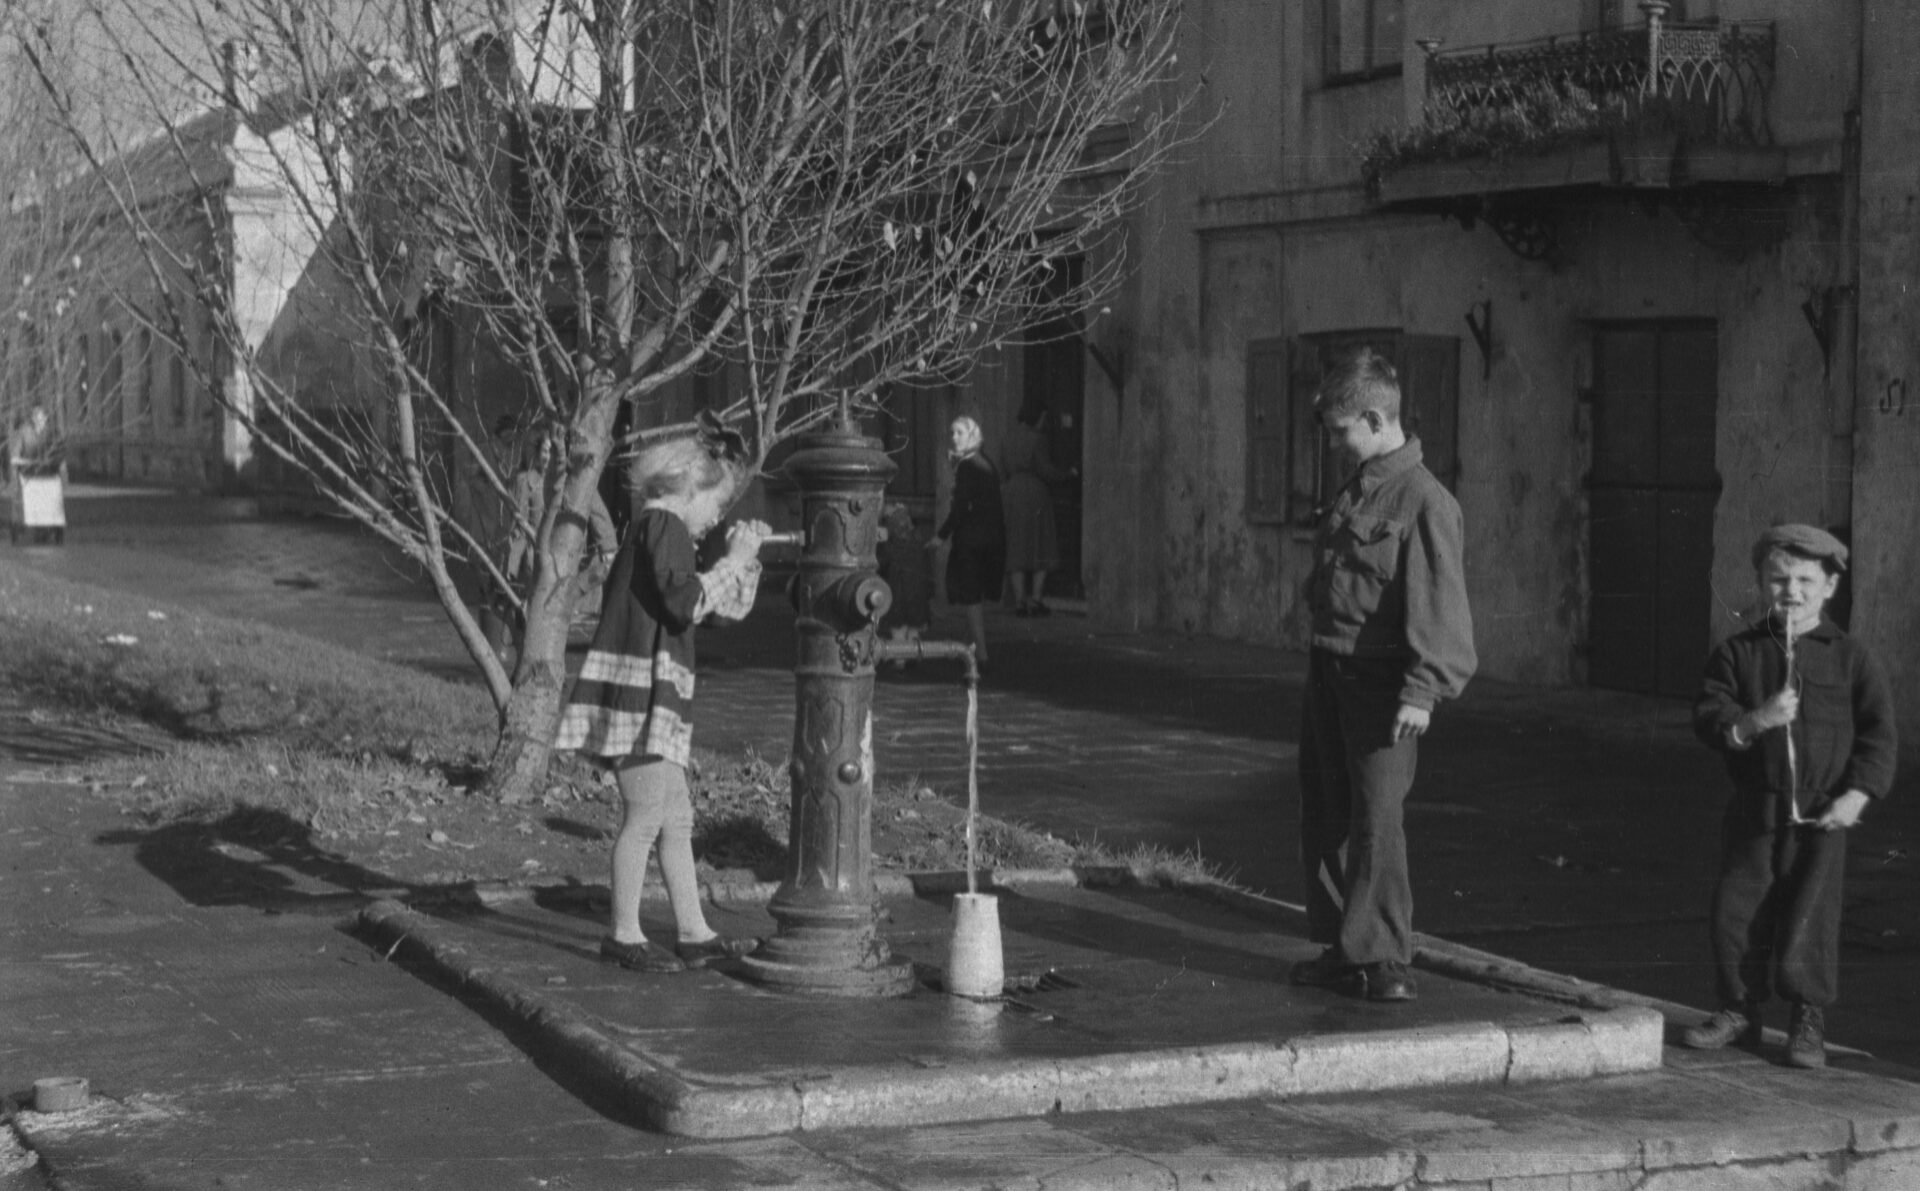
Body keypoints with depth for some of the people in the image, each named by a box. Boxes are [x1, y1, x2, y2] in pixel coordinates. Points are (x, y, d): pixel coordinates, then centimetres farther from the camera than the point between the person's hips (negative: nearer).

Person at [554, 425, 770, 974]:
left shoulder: (654, 529, 22)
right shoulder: (663, 525, -9)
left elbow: (726, 605, 29)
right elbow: (685, 601, -22)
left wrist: (742, 557, 16)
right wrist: (733, 561, -11)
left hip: (653, 701, 11)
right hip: (642, 694, -11)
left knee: (676, 819, 11)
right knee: (646, 815, -6)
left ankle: (693, 934, 15)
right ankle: (623, 934, 1)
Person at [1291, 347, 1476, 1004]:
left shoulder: (1424, 502, -14)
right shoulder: (1351, 494, 13)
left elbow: (1438, 601, -20)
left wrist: (1422, 690, -25)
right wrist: (1321, 656, 18)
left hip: (1381, 682, -9)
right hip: (1329, 671, 9)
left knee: (1376, 818, -8)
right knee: (1325, 813, 12)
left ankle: (1384, 958, -1)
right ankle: (1342, 949, 22)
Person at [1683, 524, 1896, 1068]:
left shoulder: (1849, 657, -1)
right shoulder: (1737, 652, 3)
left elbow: (1879, 733, -1)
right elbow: (1708, 717, -4)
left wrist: (1857, 795, -12)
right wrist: (1753, 722, -23)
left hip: (1822, 815, -2)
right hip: (1754, 812, 2)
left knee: (1809, 917, -3)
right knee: (1735, 911, 5)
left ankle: (1809, 1021, 15)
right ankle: (1739, 1010, 24)